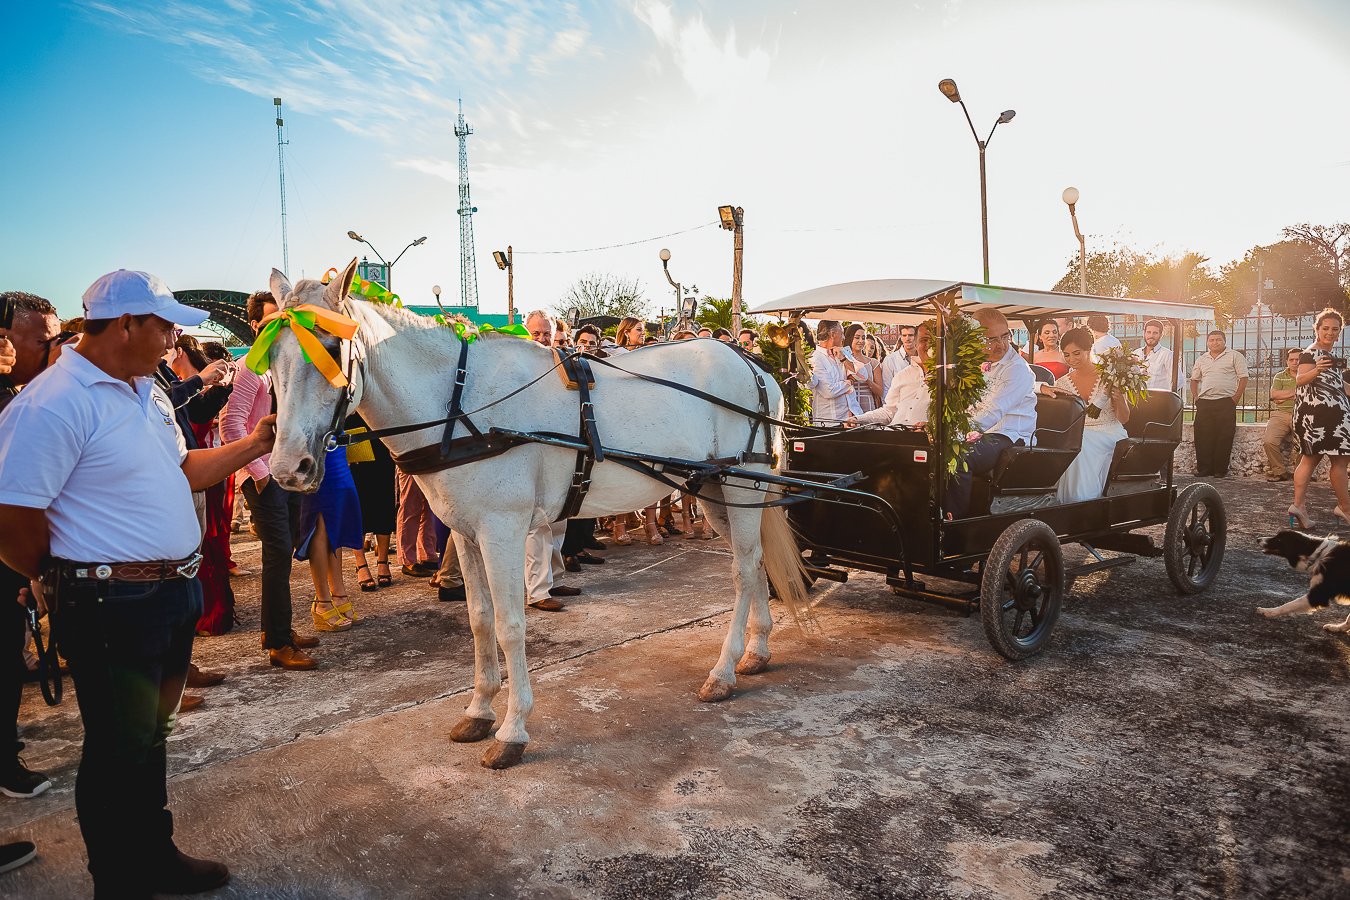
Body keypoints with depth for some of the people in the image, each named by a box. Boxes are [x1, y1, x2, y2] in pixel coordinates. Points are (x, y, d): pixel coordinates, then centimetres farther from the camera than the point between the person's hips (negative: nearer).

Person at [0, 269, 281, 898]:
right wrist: (74, 579, -7)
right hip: (113, 610, -9)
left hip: (173, 596, 9)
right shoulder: (54, 403, -21)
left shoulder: (147, 391, 10)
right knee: (119, 753, 8)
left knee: (151, 736, 22)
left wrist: (253, 445, 13)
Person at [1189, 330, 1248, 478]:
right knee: (1203, 437, -1)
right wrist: (1196, 397, 11)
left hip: (1226, 403, -4)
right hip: (1204, 403, 4)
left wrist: (1235, 398, -8)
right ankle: (1204, 470, 3)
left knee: (1224, 437, -5)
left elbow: (1243, 378, 1)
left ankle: (1220, 470, 0)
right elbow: (1194, 379, 25)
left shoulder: (1234, 356, 6)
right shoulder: (1202, 359, 19)